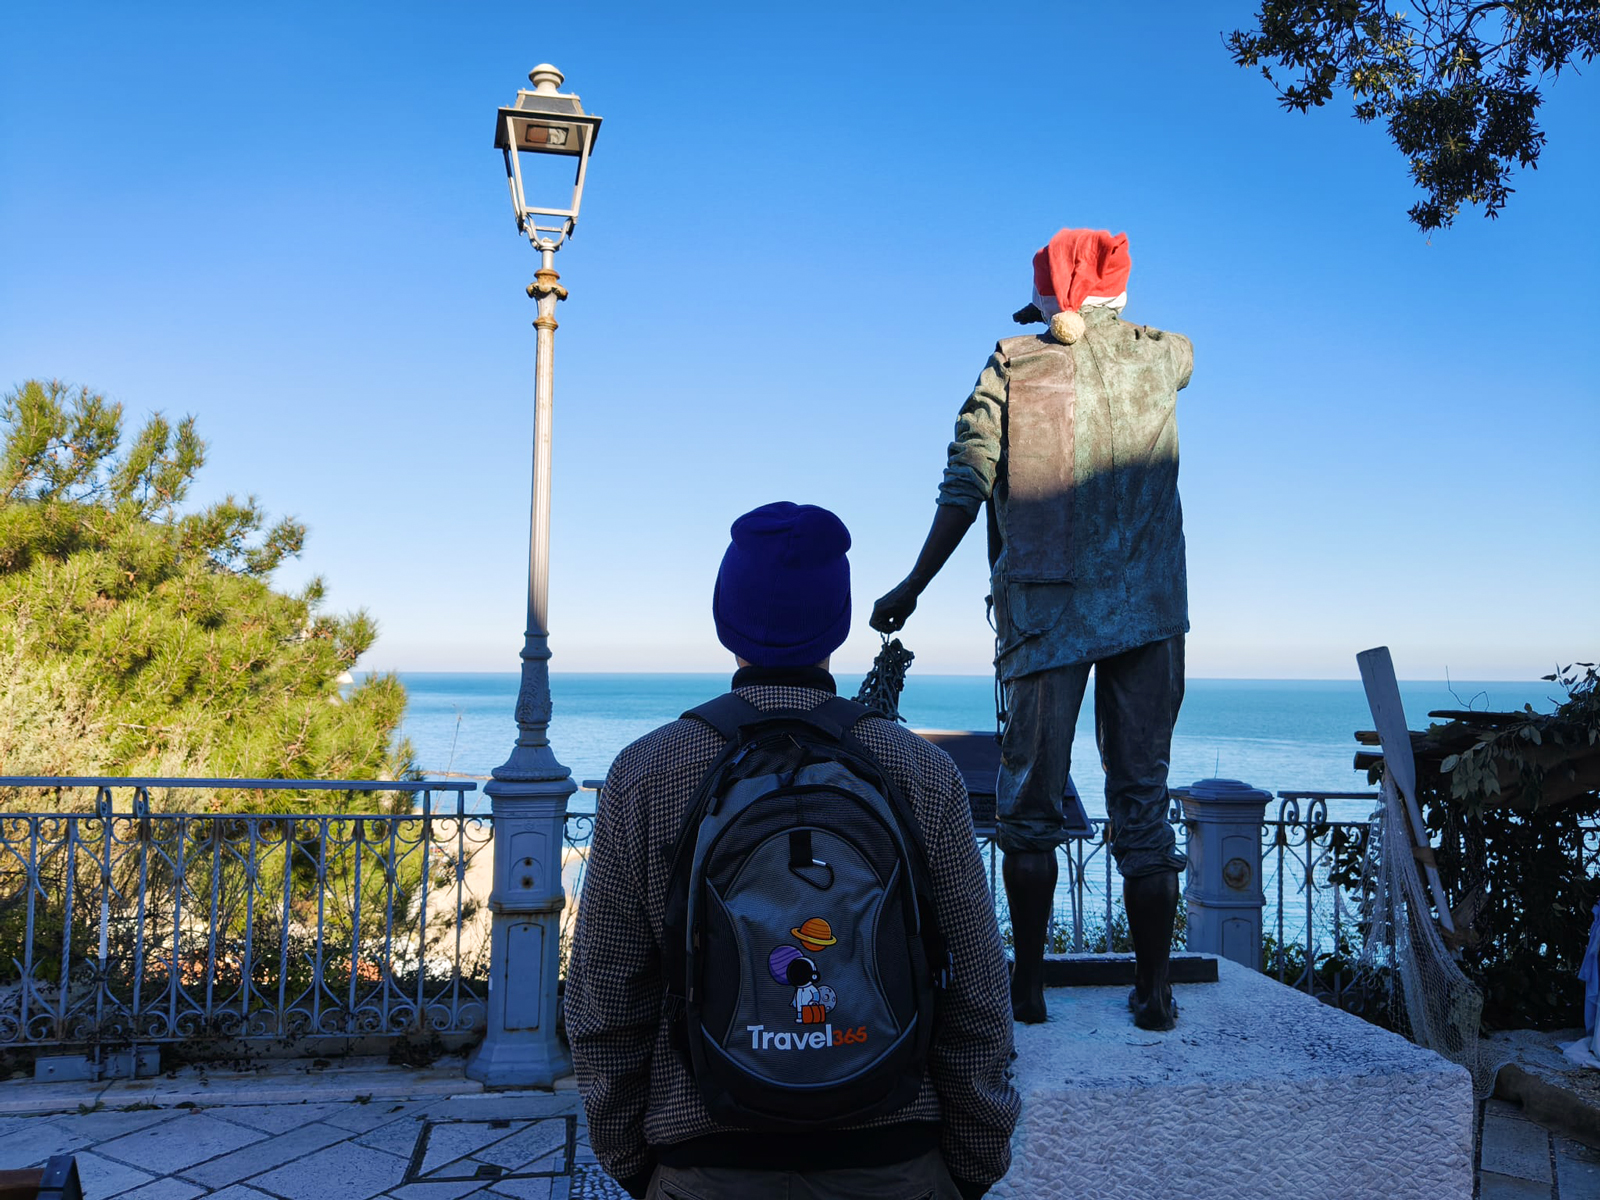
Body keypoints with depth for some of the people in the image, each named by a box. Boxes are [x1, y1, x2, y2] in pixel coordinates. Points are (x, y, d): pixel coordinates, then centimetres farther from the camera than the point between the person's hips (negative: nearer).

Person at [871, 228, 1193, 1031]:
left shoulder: (1010, 366, 3)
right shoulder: (1156, 356, 9)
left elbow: (964, 491, -3)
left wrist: (912, 588, 4)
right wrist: (1098, 328, 37)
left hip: (1043, 607, -1)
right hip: (1147, 608, 2)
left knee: (1030, 801, 7)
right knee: (1142, 799, 7)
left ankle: (1028, 985, 13)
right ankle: (1153, 991, 11)